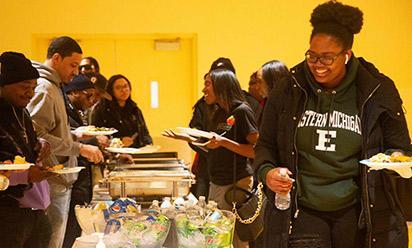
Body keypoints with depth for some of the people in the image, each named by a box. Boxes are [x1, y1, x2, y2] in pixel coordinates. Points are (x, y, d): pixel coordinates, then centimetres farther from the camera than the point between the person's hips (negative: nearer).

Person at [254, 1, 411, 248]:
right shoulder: (288, 91, 0)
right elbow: (266, 144, 9)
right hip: (301, 212, 0)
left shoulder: (377, 91, -3)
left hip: (358, 214, 0)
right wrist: (267, 172, -11)